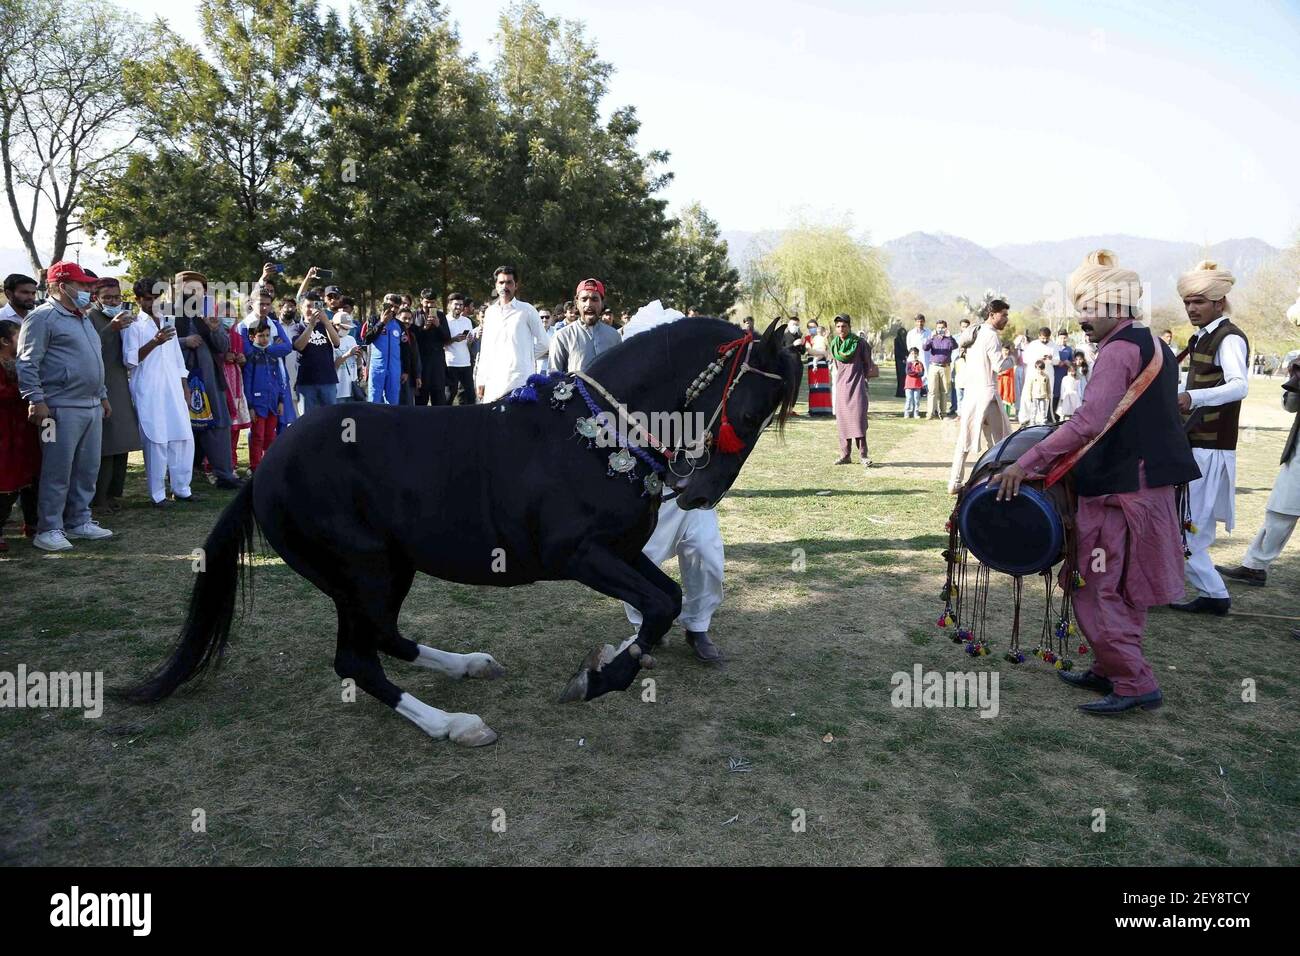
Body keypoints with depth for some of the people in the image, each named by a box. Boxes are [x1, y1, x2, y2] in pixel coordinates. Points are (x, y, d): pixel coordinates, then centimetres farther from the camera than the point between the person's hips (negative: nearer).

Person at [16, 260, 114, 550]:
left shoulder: (83, 319, 21)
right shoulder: (42, 317, -6)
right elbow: (28, 363, -11)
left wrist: (103, 396, 25)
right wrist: (36, 400, -18)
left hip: (92, 407, 8)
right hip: (62, 409, -8)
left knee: (87, 470, 11)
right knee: (57, 472, -5)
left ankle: (79, 522, 21)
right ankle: (49, 530, 2)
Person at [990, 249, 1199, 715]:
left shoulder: (1118, 351, -17)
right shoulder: (1155, 346, 15)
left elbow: (1088, 423, -29)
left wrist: (1026, 463, -28)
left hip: (1118, 492, -10)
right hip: (1150, 484, 10)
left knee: (1096, 591, -2)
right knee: (1125, 590, 17)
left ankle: (1136, 684, 2)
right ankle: (1110, 670, 28)